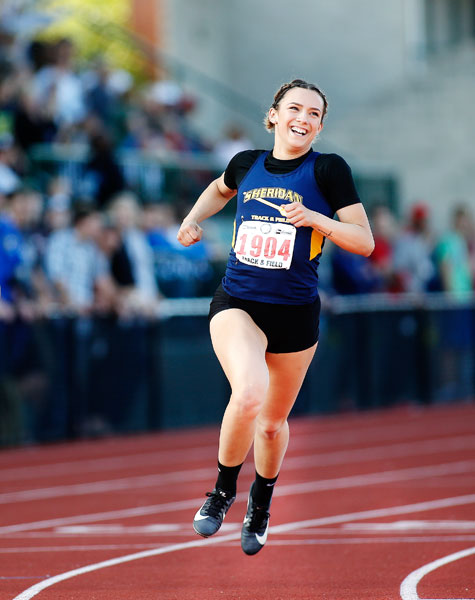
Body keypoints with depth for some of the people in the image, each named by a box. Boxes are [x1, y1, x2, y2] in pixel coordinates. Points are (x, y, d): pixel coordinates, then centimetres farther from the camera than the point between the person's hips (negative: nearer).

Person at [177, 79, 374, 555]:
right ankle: (223, 489, -3)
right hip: (237, 305, 0)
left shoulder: (328, 169, -6)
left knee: (273, 421, 17)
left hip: (295, 314, 0)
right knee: (248, 394, -28)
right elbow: (220, 190, 29)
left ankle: (261, 503, 47)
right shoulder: (247, 163, 3)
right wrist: (193, 220, 12)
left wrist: (315, 219, -21)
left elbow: (365, 241, -8)